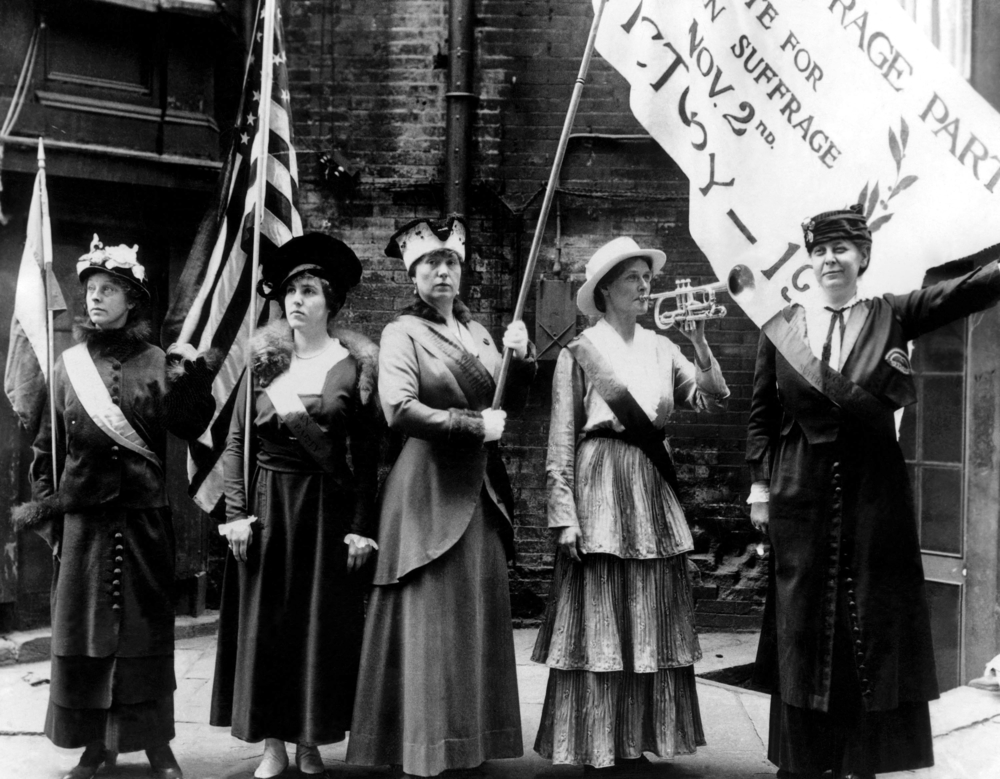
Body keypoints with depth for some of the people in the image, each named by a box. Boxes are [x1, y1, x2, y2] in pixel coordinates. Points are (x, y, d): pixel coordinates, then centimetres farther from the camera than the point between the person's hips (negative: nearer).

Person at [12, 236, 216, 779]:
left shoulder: (155, 363, 1)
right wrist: (44, 505, 7)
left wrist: (192, 378, -21)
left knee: (146, 626, 4)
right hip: (84, 518, 2)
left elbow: (187, 425, -8)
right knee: (84, 628, 6)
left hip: (143, 516, -1)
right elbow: (47, 444, 11)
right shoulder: (69, 365, 6)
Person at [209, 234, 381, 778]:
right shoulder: (264, 361, 3)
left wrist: (360, 526, -7)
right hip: (267, 503, 2)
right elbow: (236, 441, 3)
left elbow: (366, 455, -3)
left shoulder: (354, 365, -2)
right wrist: (236, 513, -5)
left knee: (323, 625, 3)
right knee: (264, 624, 5)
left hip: (328, 506, -2)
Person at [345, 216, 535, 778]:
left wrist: (521, 358, -2)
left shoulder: (477, 331, 16)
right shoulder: (403, 333, -5)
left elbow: (513, 402, 16)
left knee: (480, 619, 8)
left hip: (480, 489, 7)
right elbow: (400, 410, -18)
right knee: (433, 622, -5)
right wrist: (473, 425, -15)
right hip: (430, 490, -6)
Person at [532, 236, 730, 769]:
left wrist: (699, 342, -13)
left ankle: (637, 740, 19)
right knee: (599, 622, 0)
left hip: (654, 491, 5)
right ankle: (595, 746, 10)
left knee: (651, 620, 8)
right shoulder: (579, 353, -4)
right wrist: (564, 515, -10)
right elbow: (562, 442, -5)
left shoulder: (661, 348, 9)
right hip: (601, 490, -5)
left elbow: (712, 399, 0)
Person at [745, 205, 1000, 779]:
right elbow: (761, 415, 8)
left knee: (873, 619, 3)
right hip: (802, 494, 0)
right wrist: (761, 485, 3)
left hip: (875, 492, 0)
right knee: (803, 622, 4)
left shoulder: (892, 316, 4)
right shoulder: (781, 329, 5)